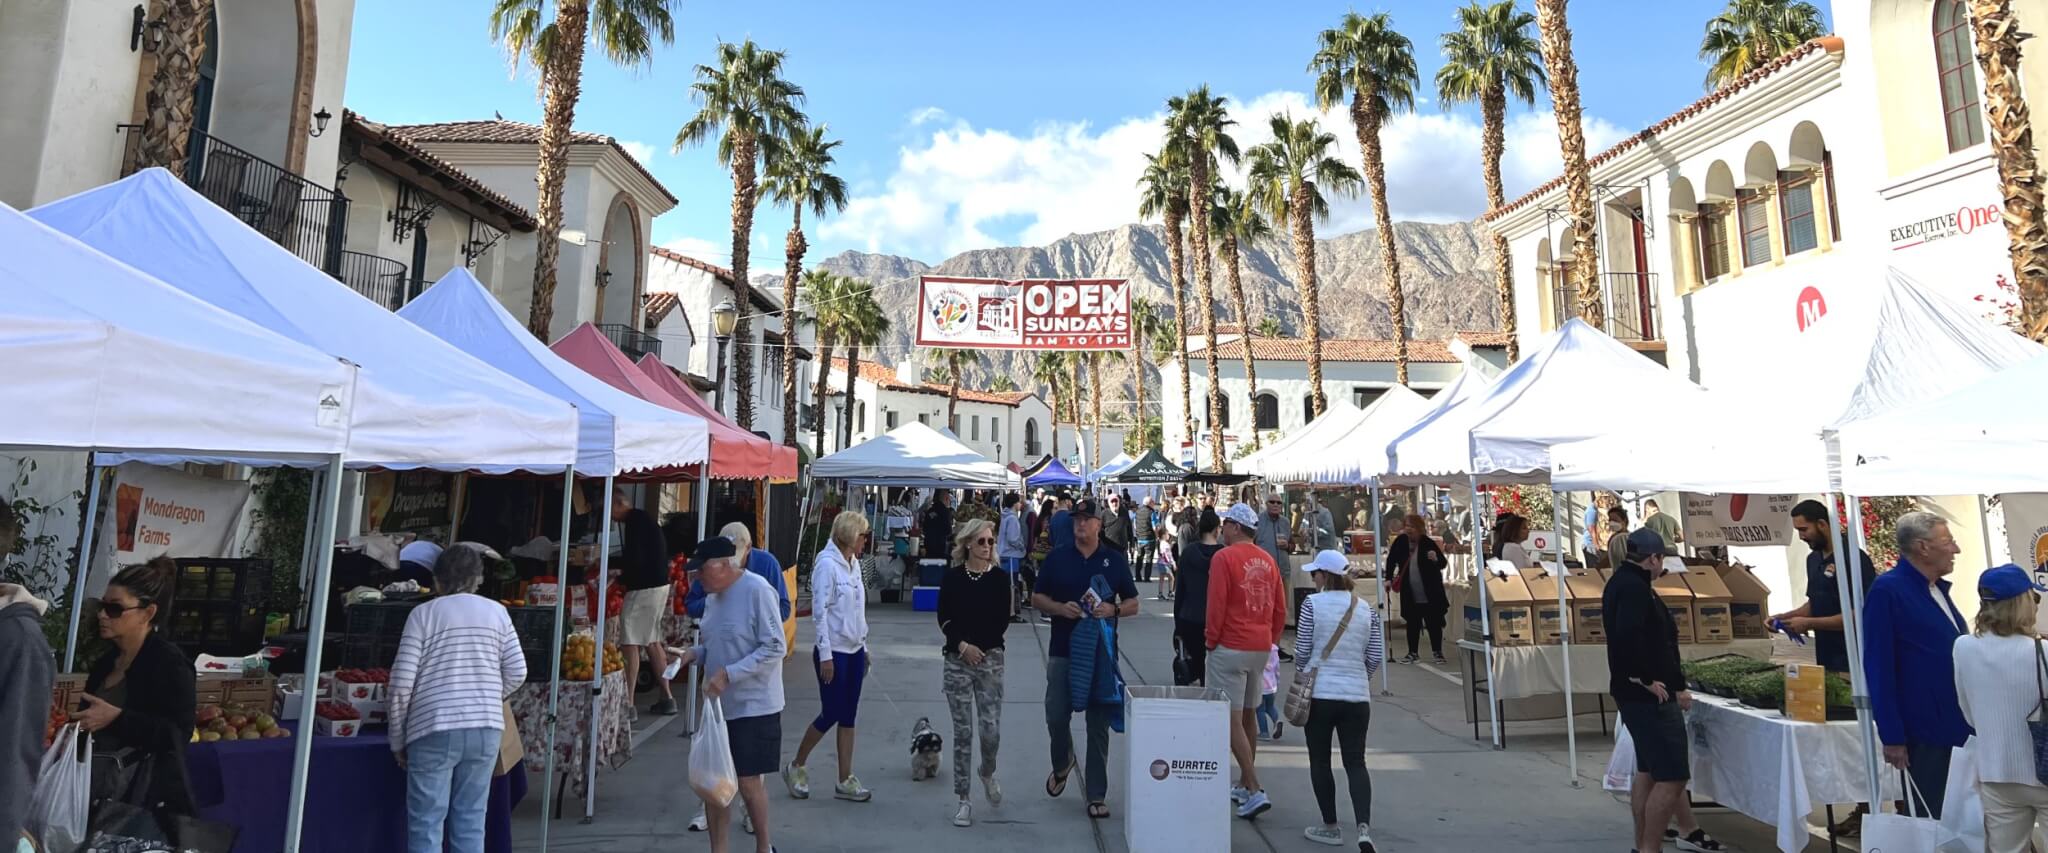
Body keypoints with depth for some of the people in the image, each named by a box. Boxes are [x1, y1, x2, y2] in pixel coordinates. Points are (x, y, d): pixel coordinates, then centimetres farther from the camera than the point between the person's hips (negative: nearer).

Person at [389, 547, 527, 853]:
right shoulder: (496, 612, 7)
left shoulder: (423, 613, 0)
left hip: (434, 730, -3)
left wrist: (397, 740, 7)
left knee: (426, 825, 6)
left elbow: (401, 683, -3)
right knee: (471, 822, 12)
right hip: (486, 728, 3)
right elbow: (517, 673, 5)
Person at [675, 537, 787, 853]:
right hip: (719, 705, 7)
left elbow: (775, 648, -20)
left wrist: (728, 674, -23)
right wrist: (694, 653, -2)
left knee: (749, 783, 4)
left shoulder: (757, 590, -18)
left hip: (754, 706, -7)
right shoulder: (713, 595, 7)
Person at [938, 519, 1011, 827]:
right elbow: (944, 618, -1)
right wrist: (962, 646, -13)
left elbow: (1002, 621, -1)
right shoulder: (953, 577, 1)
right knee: (962, 732, 3)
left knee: (991, 730, -4)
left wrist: (977, 646, -8)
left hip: (990, 659, 0)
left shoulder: (998, 578, 2)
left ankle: (988, 773, 30)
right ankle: (964, 801, 14)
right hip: (957, 660, 0)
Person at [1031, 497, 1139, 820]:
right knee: (1056, 717, 2)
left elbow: (1133, 604, 8)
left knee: (1099, 725, 3)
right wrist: (1060, 608, -13)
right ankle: (1062, 764, 34)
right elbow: (1037, 598, 7)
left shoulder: (1115, 560, 4)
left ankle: (1097, 795, 14)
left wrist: (1113, 609, -13)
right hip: (1062, 650, 1)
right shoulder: (1057, 558, 4)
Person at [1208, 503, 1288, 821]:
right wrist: (1272, 639, 18)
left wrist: (1211, 640, -3)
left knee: (1232, 720, -3)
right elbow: (1280, 609, 10)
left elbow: (1216, 605, -15)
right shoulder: (1268, 560, 8)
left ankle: (1255, 791, -8)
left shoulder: (1224, 558, -12)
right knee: (1249, 715, 18)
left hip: (1230, 648, -7)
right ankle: (1244, 784, 28)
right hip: (1261, 647, 7)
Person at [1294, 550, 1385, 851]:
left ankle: (1331, 828, 18)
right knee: (1356, 762, 10)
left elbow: (1302, 652, -6)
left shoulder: (1312, 603, -9)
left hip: (1319, 693, -3)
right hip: (1358, 696, 3)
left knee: (1320, 761, 10)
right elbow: (1376, 656, 4)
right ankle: (1363, 827, -6)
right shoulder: (1367, 609, 3)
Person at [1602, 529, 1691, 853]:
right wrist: (1646, 679, -20)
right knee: (1671, 776, -5)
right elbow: (1628, 636, -32)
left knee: (1647, 771, 17)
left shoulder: (1621, 581, 14)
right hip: (1648, 694, -10)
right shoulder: (1634, 586, -17)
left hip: (1635, 693, 10)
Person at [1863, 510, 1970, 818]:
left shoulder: (1937, 587, 10)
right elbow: (1879, 669, -18)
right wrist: (1892, 737, -18)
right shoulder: (1887, 590, -17)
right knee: (1929, 818, 2)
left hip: (1956, 724, 8)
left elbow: (1951, 652, 20)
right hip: (1924, 732, -8)